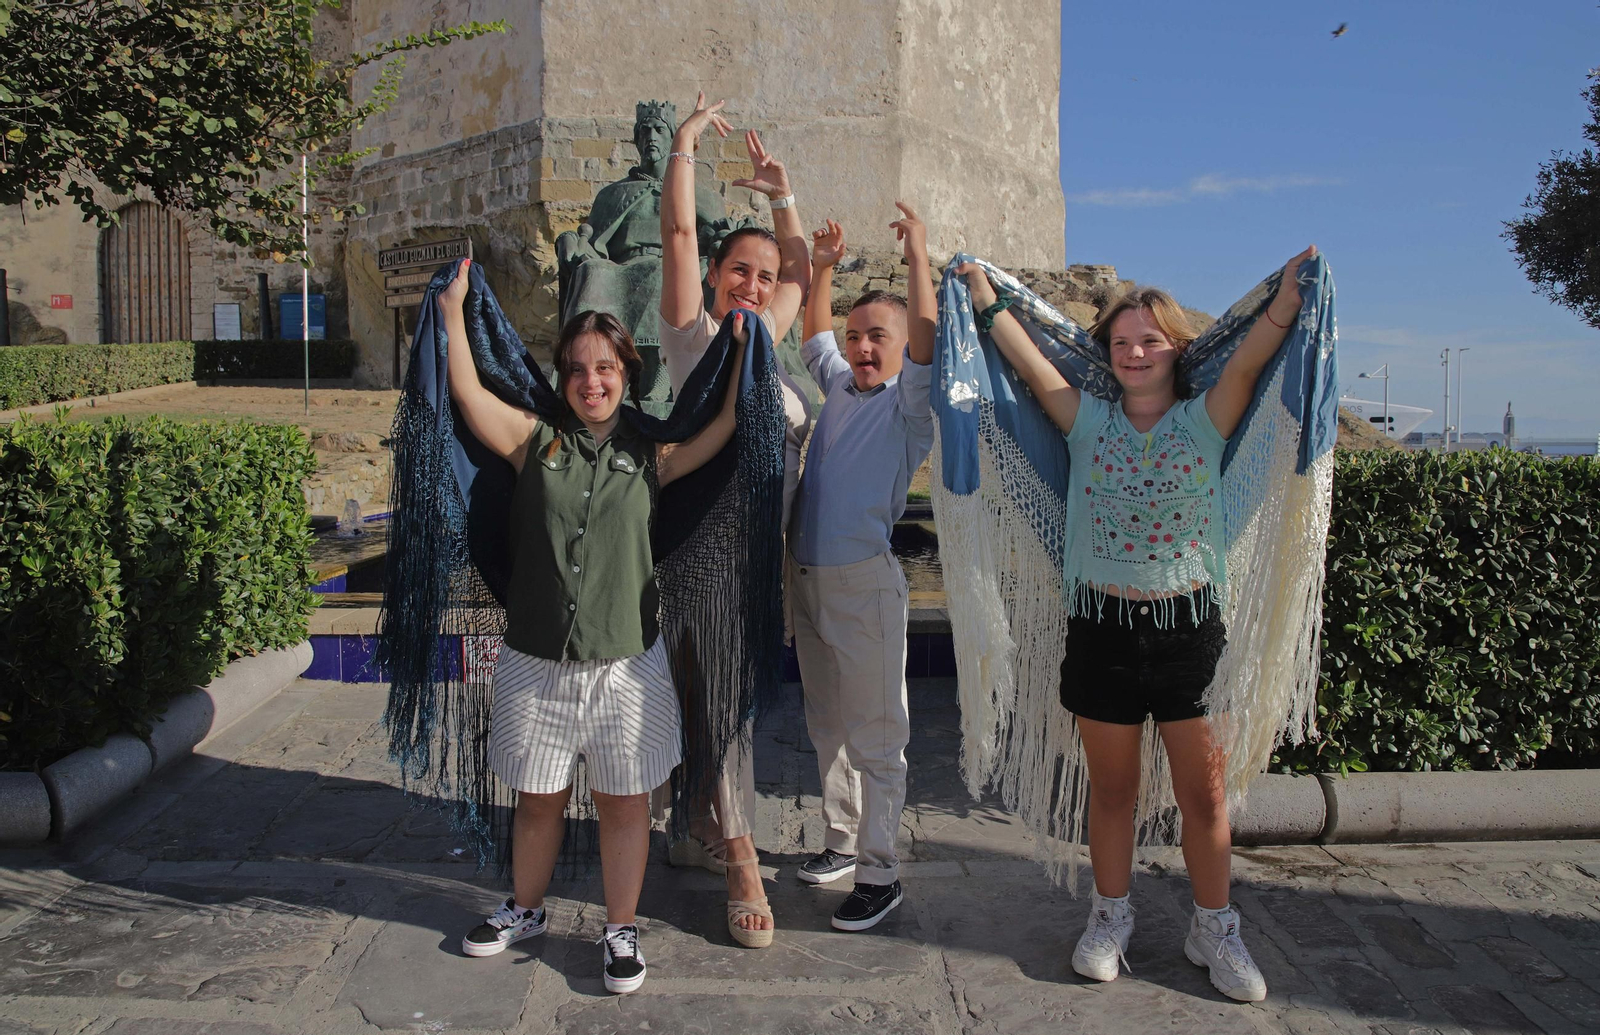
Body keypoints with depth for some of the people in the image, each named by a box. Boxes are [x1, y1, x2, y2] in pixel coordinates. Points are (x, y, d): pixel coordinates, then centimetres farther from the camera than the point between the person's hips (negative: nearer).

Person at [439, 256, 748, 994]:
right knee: (537, 797, 16)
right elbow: (467, 392, -8)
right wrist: (452, 310, -8)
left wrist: (744, 347, -3)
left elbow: (728, 424, -1)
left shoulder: (650, 458, 2)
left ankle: (621, 931, 27)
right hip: (535, 660, 1)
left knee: (624, 801, 9)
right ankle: (525, 910, 40)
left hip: (624, 661, 0)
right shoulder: (535, 441, 2)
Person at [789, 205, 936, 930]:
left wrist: (918, 260, -24)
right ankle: (842, 842, 30)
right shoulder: (840, 386, 13)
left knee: (874, 733, -2)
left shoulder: (909, 401, -4)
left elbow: (926, 346, -22)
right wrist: (822, 269, 23)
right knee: (827, 725, 16)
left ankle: (880, 873, 6)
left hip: (863, 579, -7)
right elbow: (815, 335, 29)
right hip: (806, 574, 7)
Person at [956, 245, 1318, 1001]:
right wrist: (983, 293, -1)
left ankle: (1213, 929, 26)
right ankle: (1110, 917, 31)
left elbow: (1252, 358, -13)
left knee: (1204, 792, 7)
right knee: (1111, 787, 13)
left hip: (1189, 626, 0)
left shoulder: (1205, 422, 0)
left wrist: (1291, 288, -23)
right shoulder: (1089, 422, 3)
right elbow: (1028, 361, 0)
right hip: (1103, 626, 1)